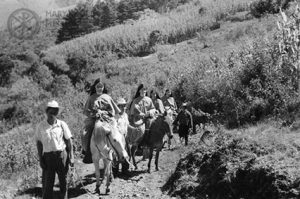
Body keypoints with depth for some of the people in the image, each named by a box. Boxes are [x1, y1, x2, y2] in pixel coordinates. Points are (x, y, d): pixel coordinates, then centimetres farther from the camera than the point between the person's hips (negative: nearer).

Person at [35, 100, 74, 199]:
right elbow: (39, 143, 4)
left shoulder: (62, 124, -3)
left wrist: (71, 157, -1)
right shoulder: (40, 126, -2)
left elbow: (69, 141, 2)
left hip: (62, 155, 0)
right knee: (47, 182, 2)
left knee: (63, 180, 10)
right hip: (48, 156, 0)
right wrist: (40, 159, 0)